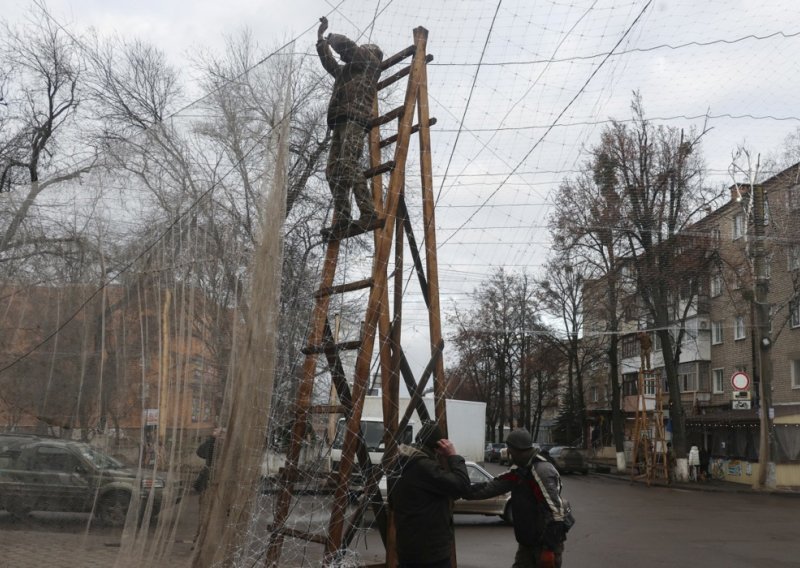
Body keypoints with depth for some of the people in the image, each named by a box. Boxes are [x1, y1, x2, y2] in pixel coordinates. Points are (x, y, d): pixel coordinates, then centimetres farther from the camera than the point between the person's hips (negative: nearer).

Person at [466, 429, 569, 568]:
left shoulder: (542, 471, -22)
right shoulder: (521, 469, 8)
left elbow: (555, 511, -26)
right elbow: (493, 486, 10)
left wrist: (549, 548, -26)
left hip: (546, 542, -9)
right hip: (527, 541, 9)